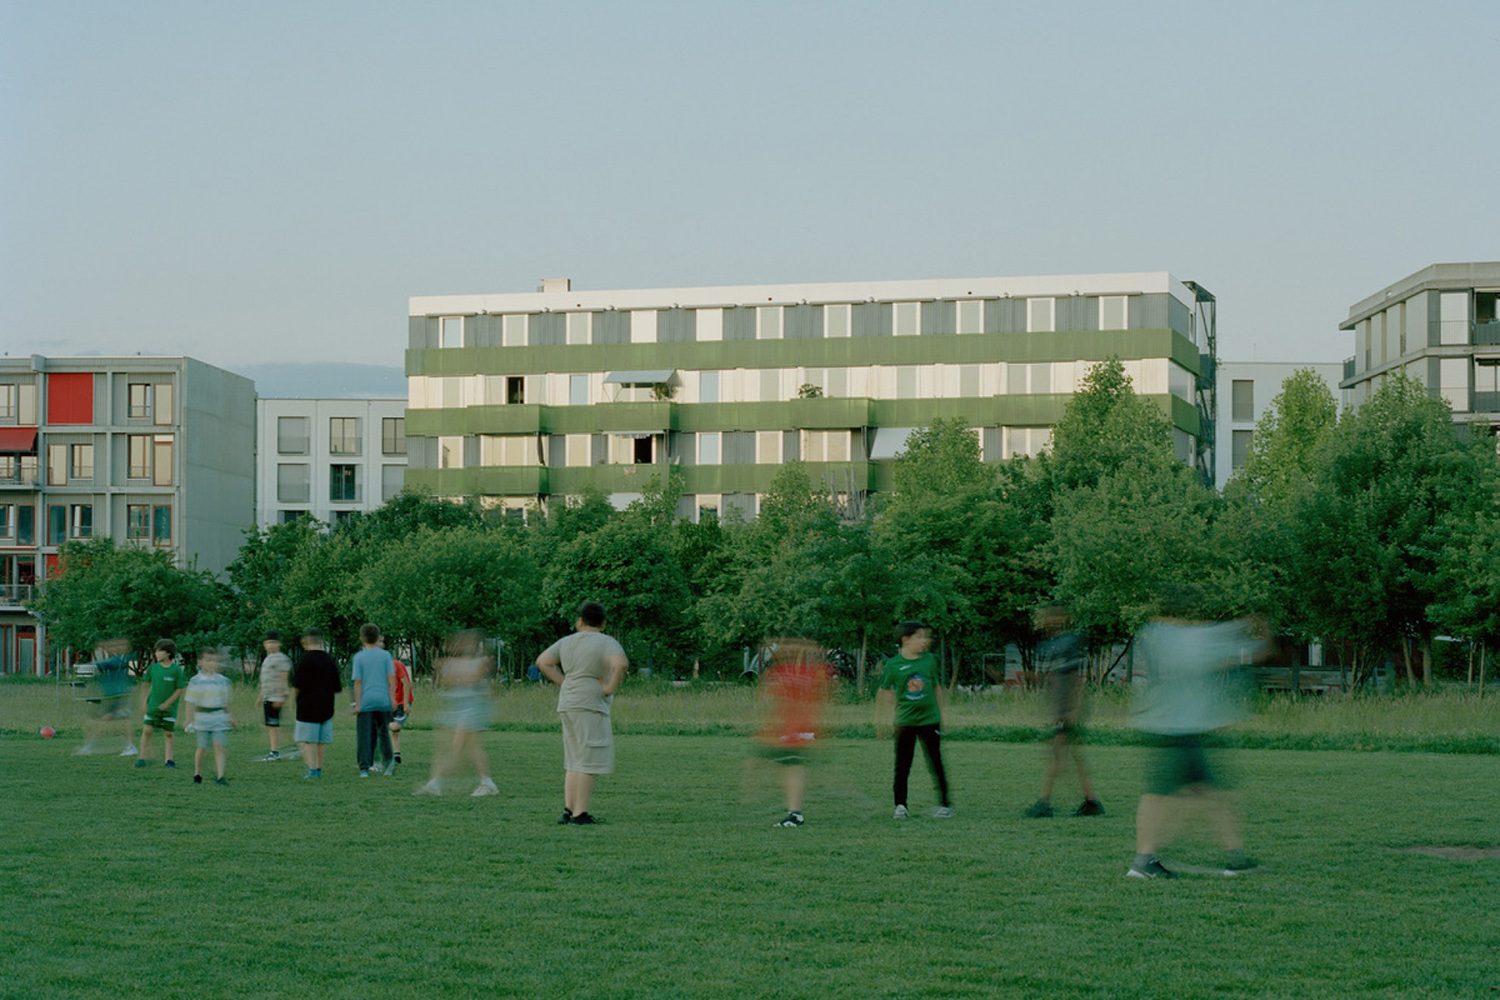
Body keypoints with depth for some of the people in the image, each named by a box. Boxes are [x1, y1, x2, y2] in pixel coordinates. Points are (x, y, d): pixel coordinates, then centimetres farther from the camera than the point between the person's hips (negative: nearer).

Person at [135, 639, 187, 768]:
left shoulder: (176, 669, -10)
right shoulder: (153, 667, 0)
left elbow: (180, 689, -8)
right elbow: (150, 685, 11)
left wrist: (167, 703, -12)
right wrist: (145, 701, 8)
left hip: (169, 708, -2)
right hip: (153, 706, 2)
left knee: (168, 733, 4)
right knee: (147, 730, -4)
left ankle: (168, 760, 11)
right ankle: (142, 758, 4)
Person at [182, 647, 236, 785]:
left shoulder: (223, 681, 7)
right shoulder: (196, 681, -4)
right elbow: (191, 702, -4)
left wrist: (230, 718, 20)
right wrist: (190, 720, -8)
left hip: (219, 718, 2)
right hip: (202, 718, -2)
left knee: (219, 747, -7)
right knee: (202, 748, 5)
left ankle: (220, 776, -10)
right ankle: (197, 775, 23)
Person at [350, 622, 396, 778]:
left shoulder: (359, 657, -3)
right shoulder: (385, 655, 1)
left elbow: (357, 682, -4)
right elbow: (391, 678, -2)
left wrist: (357, 704, -3)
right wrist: (392, 698, 5)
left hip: (365, 701, -2)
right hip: (383, 700, 2)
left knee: (364, 736, 2)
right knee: (383, 732, 15)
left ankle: (364, 768, -1)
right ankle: (389, 759, -3)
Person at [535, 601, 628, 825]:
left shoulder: (567, 642, 11)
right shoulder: (607, 643, -8)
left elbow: (542, 662, 11)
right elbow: (621, 664, -25)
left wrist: (564, 684, 10)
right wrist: (611, 688, -12)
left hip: (569, 704, 7)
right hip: (590, 706, -7)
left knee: (575, 760, 14)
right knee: (589, 761, -6)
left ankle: (568, 810, 10)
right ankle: (580, 814, -10)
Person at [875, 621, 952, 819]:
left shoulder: (929, 660, 2)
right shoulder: (894, 664, -5)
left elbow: (936, 688, 12)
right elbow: (883, 692, 4)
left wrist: (941, 715, 14)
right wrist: (879, 720, 6)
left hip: (929, 720, 1)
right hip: (904, 722, -1)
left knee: (936, 765, 1)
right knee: (902, 767, 4)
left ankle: (945, 804, 9)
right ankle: (900, 805, 15)